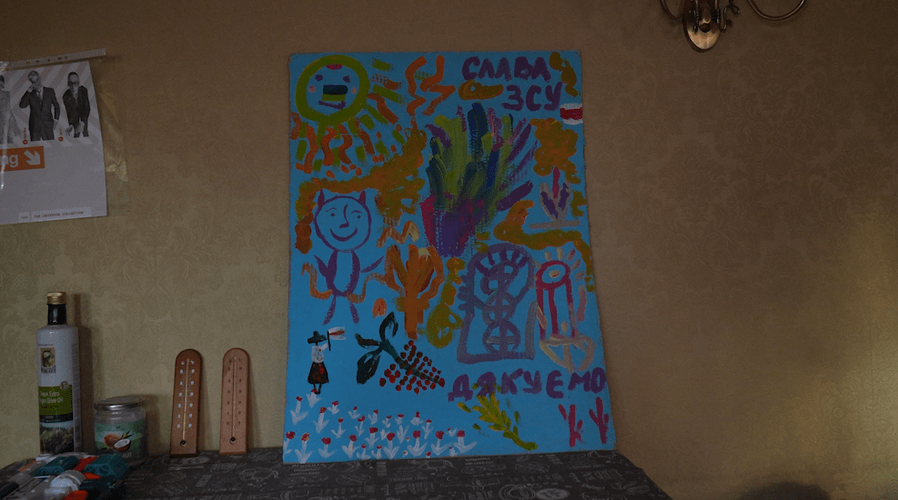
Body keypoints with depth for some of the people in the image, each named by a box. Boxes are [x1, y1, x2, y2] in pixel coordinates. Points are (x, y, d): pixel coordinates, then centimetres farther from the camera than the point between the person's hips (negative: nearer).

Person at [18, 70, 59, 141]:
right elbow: (22, 105, -4)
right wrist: (28, 92, -6)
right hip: (34, 126, 1)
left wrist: (56, 119, 4)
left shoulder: (49, 91, 10)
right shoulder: (30, 94, 8)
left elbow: (56, 106, 14)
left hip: (47, 125, 0)